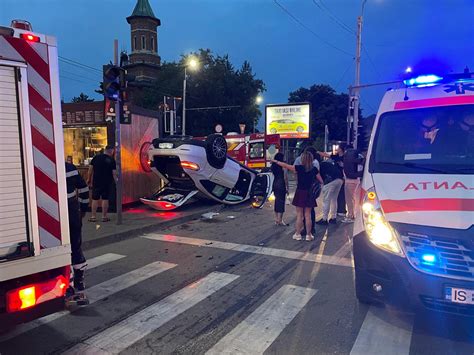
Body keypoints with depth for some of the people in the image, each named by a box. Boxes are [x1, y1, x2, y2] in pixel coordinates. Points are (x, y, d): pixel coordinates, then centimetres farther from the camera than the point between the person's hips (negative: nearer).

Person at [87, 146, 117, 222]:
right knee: (105, 199, 4)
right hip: (107, 182, -2)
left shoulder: (96, 157, 2)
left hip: (96, 182, 2)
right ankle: (104, 217, 8)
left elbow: (90, 169, 4)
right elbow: (114, 173, -9)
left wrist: (89, 179, 14)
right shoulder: (111, 160, -7)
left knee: (95, 199, 8)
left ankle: (93, 217, 12)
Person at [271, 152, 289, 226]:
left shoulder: (273, 165, 7)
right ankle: (280, 220, 2)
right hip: (281, 184, -7)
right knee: (281, 201, -1)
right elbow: (285, 177, -12)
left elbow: (274, 175, 6)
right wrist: (287, 187, -7)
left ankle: (276, 219, 23)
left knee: (277, 201, 15)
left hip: (275, 184, 7)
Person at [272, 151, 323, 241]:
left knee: (299, 215, 7)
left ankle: (298, 234, 14)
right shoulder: (314, 169, -2)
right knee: (308, 215, 8)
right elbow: (321, 181, 3)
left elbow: (285, 165, -4)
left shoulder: (299, 168, -11)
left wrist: (275, 161, 10)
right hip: (309, 193, 2)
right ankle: (309, 235, 14)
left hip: (300, 193, -2)